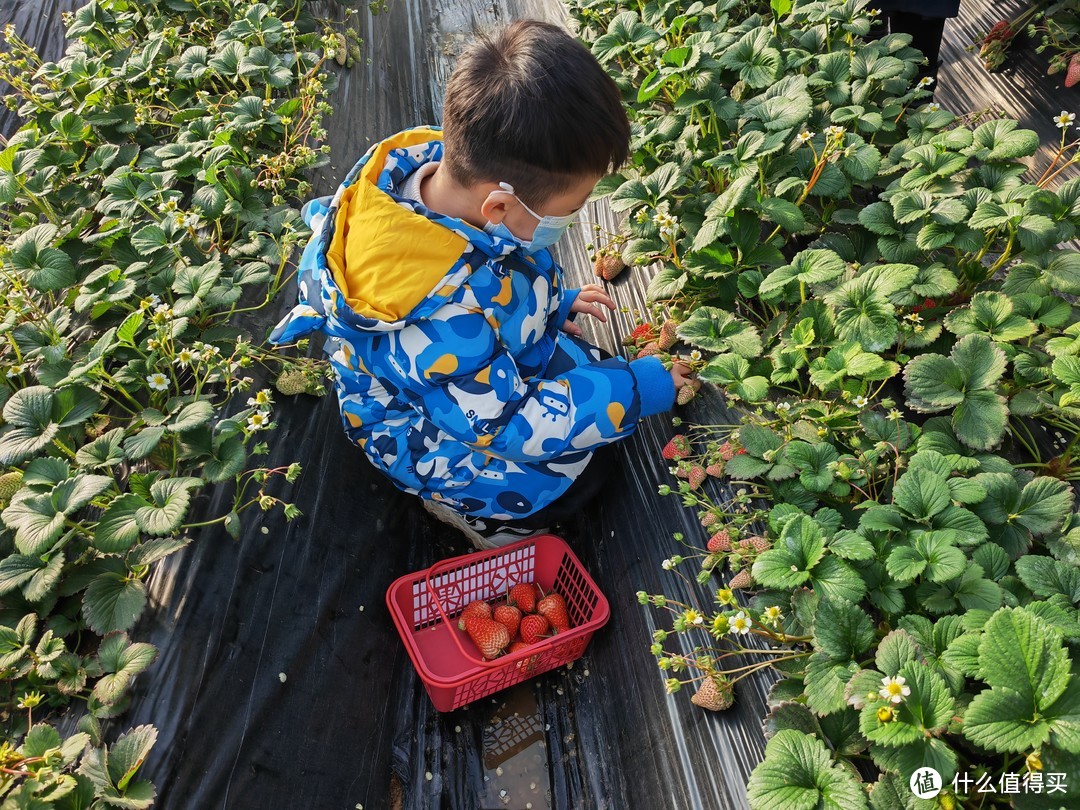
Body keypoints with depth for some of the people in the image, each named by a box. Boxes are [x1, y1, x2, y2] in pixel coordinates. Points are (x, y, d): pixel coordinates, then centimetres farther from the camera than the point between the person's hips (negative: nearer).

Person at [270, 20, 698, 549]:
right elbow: (509, 425, -30)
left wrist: (552, 304, 2)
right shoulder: (441, 324, -45)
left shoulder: (437, 162, -21)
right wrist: (635, 391, -25)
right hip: (450, 441, -8)